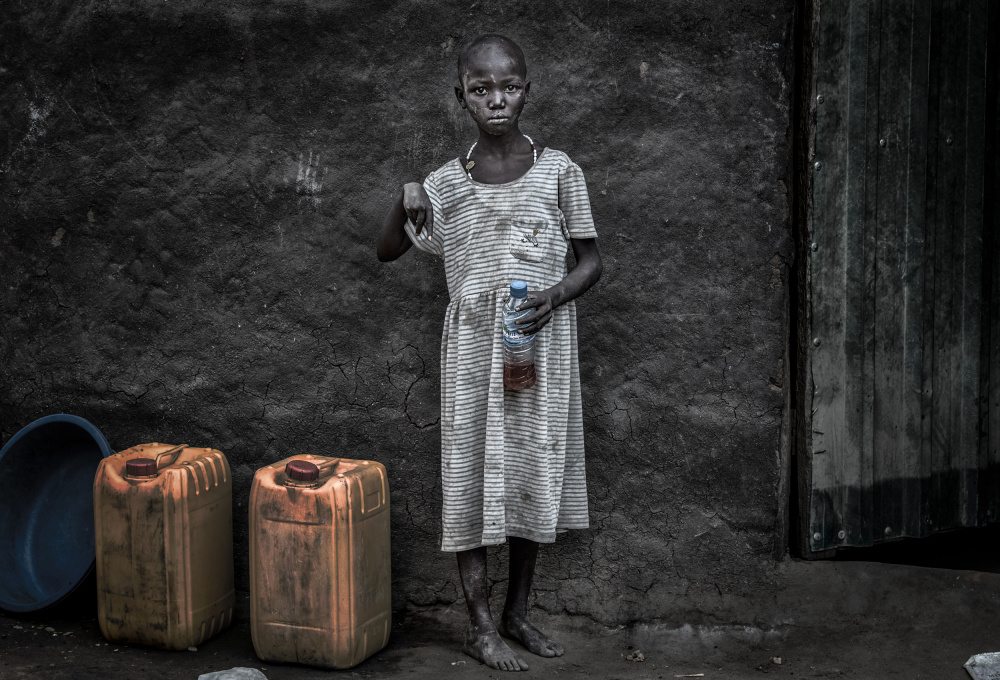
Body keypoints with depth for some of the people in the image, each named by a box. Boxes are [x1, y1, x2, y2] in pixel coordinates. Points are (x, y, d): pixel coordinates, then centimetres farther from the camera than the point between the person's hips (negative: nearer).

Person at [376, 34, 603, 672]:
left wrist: (555, 295, -16)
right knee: (472, 472, 0)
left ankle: (518, 612, 23)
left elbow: (592, 260, 4)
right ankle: (481, 625, 10)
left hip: (541, 343, 0)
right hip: (472, 344, 0)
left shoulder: (558, 170, 0)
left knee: (533, 471, 7)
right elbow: (387, 251, 13)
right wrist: (404, 202, -6)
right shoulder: (446, 183, 3)